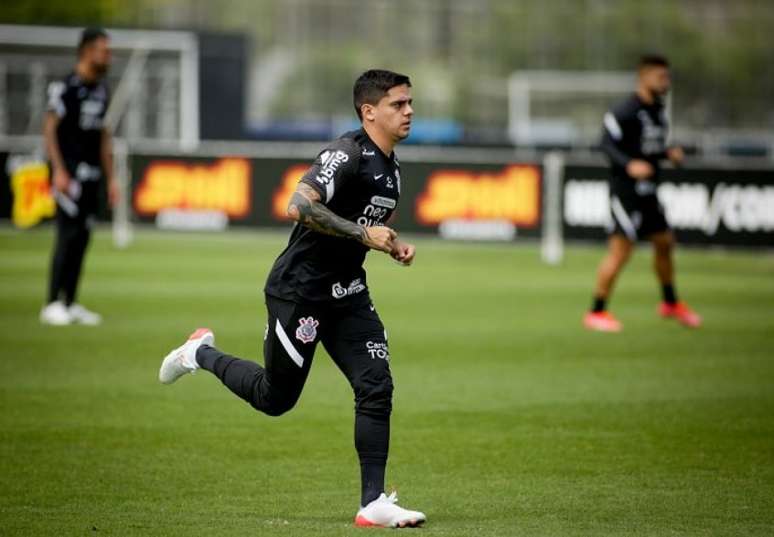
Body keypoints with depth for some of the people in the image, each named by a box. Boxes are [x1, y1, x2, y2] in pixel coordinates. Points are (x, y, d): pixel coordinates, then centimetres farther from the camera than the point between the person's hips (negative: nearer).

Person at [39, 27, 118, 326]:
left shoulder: (101, 90, 14)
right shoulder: (66, 87, -10)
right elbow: (49, 130, -13)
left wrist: (111, 178, 17)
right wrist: (59, 171, -20)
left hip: (92, 174, 8)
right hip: (70, 173, -8)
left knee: (83, 237, 8)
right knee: (69, 234, -11)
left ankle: (70, 304, 13)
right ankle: (53, 304, -8)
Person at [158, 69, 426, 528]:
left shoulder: (391, 166, 11)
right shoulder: (347, 154, -19)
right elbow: (301, 207, -31)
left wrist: (393, 245, 7)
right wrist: (364, 234, -28)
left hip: (347, 293, 8)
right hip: (299, 290, -8)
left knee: (377, 388, -6)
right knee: (275, 399, 5)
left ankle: (374, 503, -3)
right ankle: (201, 353, 31)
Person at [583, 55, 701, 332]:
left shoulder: (657, 110, 13)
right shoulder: (625, 111, -15)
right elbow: (607, 143, -20)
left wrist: (668, 153, 5)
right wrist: (629, 165, -34)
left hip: (647, 190, 9)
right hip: (625, 189, -9)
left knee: (664, 242, 16)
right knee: (620, 249, -11)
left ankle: (671, 303, 34)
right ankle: (596, 312, -3)